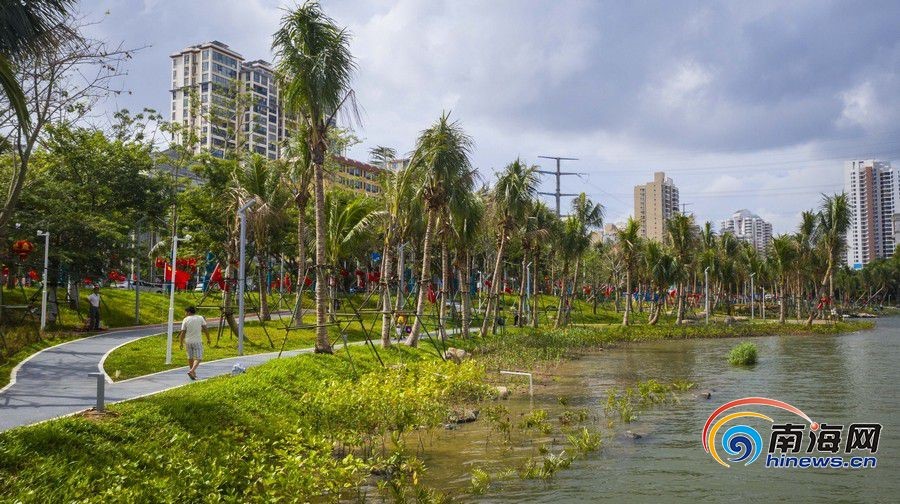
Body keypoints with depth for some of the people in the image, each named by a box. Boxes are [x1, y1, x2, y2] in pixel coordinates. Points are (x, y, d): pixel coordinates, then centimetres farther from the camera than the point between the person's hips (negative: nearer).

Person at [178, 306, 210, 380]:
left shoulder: (185, 320, -2)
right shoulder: (200, 318, -1)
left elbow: (182, 333, -3)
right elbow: (205, 329, -4)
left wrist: (180, 343, 5)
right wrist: (208, 339, 5)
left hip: (188, 341, 2)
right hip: (197, 341, -2)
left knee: (190, 357, 18)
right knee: (198, 358, -1)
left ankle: (193, 372, 28)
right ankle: (191, 371, -20)